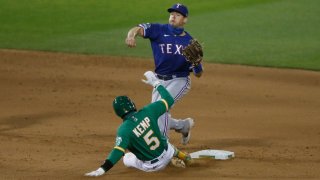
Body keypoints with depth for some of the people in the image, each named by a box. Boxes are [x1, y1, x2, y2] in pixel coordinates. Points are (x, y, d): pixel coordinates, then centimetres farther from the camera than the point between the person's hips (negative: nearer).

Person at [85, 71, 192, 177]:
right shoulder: (147, 112, -14)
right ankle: (180, 155, 28)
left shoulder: (124, 129, -24)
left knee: (127, 158, 28)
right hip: (167, 154, 2)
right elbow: (169, 100, -4)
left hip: (151, 167, -2)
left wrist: (102, 169, -38)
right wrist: (155, 83, 7)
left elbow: (118, 151, -34)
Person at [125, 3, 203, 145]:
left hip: (179, 81, -3)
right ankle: (184, 125, 39)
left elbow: (198, 74, 0)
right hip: (160, 81, 4)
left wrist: (197, 62, -23)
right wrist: (131, 35, -50)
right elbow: (140, 29, -26)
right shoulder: (160, 30, -6)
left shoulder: (190, 42, -4)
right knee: (157, 119, 10)